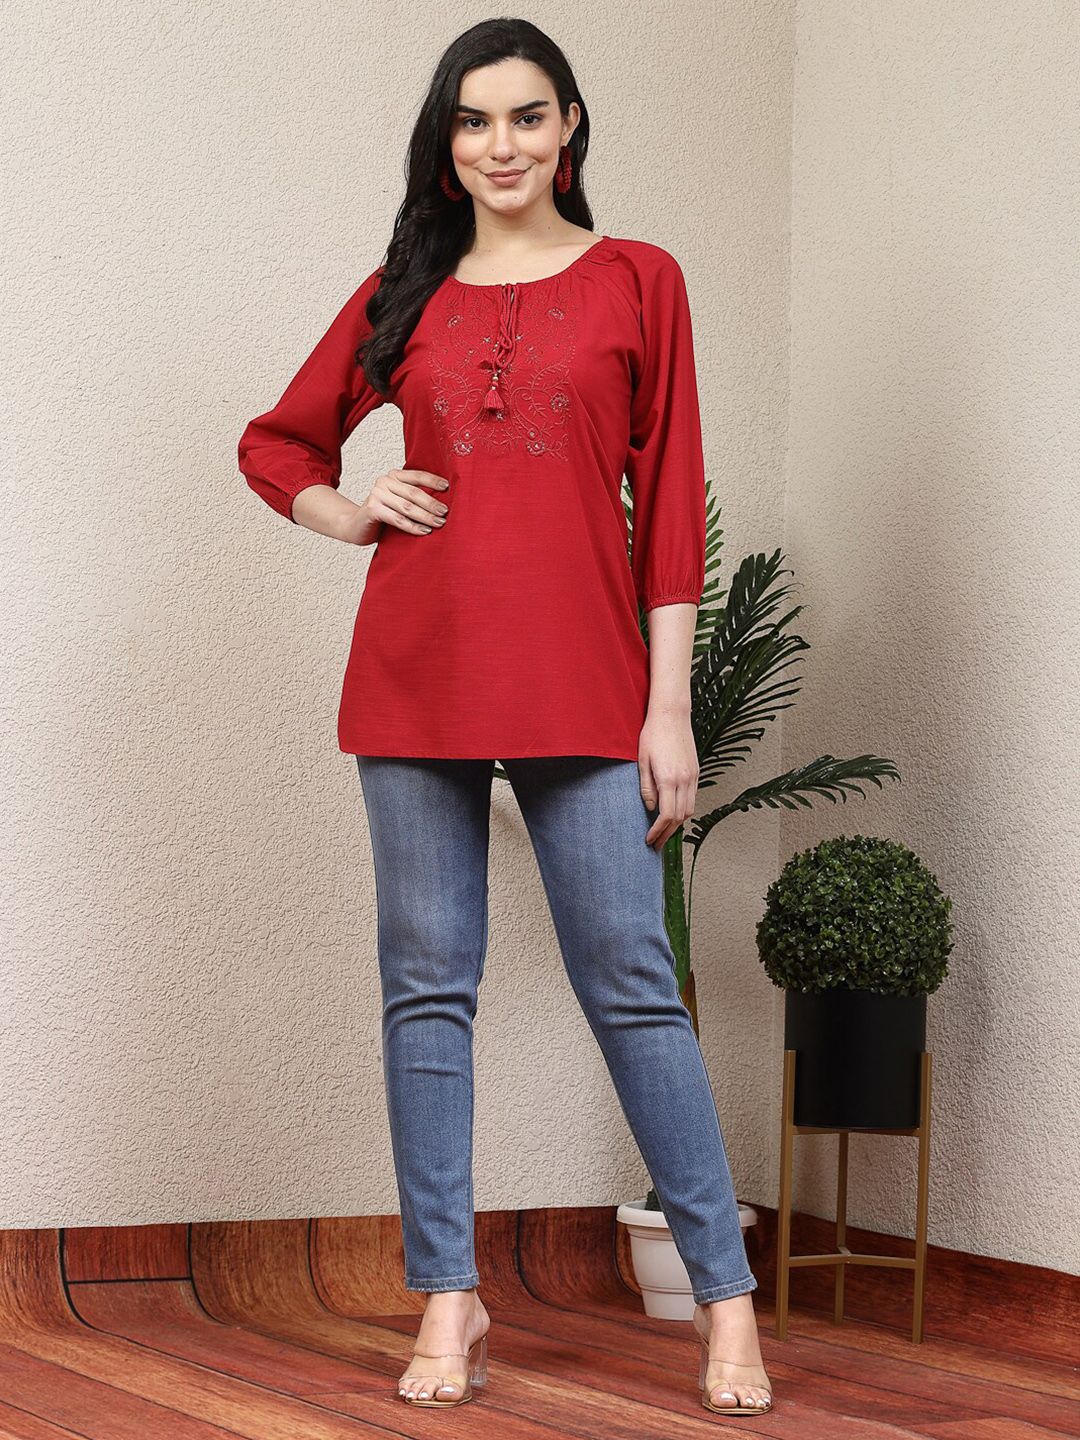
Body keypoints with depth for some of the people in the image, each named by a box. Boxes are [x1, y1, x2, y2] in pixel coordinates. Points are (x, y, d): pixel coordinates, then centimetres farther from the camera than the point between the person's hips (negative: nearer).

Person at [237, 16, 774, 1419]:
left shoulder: (637, 281, 6)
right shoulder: (404, 296, 12)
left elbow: (671, 504, 2)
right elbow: (276, 443, 24)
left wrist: (669, 709, -4)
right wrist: (349, 511, 3)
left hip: (578, 682, -2)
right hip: (417, 672, 3)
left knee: (633, 985, -4)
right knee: (428, 988, 4)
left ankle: (725, 1296, 4)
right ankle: (449, 1296, 12)